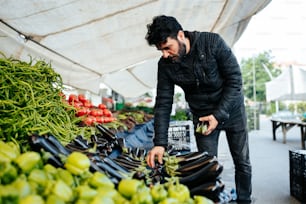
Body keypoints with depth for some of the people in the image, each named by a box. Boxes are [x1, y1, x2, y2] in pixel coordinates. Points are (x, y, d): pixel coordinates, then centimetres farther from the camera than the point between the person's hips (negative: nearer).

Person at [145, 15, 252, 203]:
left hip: (232, 109, -1)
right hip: (202, 117, 1)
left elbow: (235, 78, -17)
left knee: (242, 163, 9)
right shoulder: (166, 65, -13)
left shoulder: (212, 42, -21)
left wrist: (219, 114, -23)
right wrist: (160, 143, -22)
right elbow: (163, 104, -13)